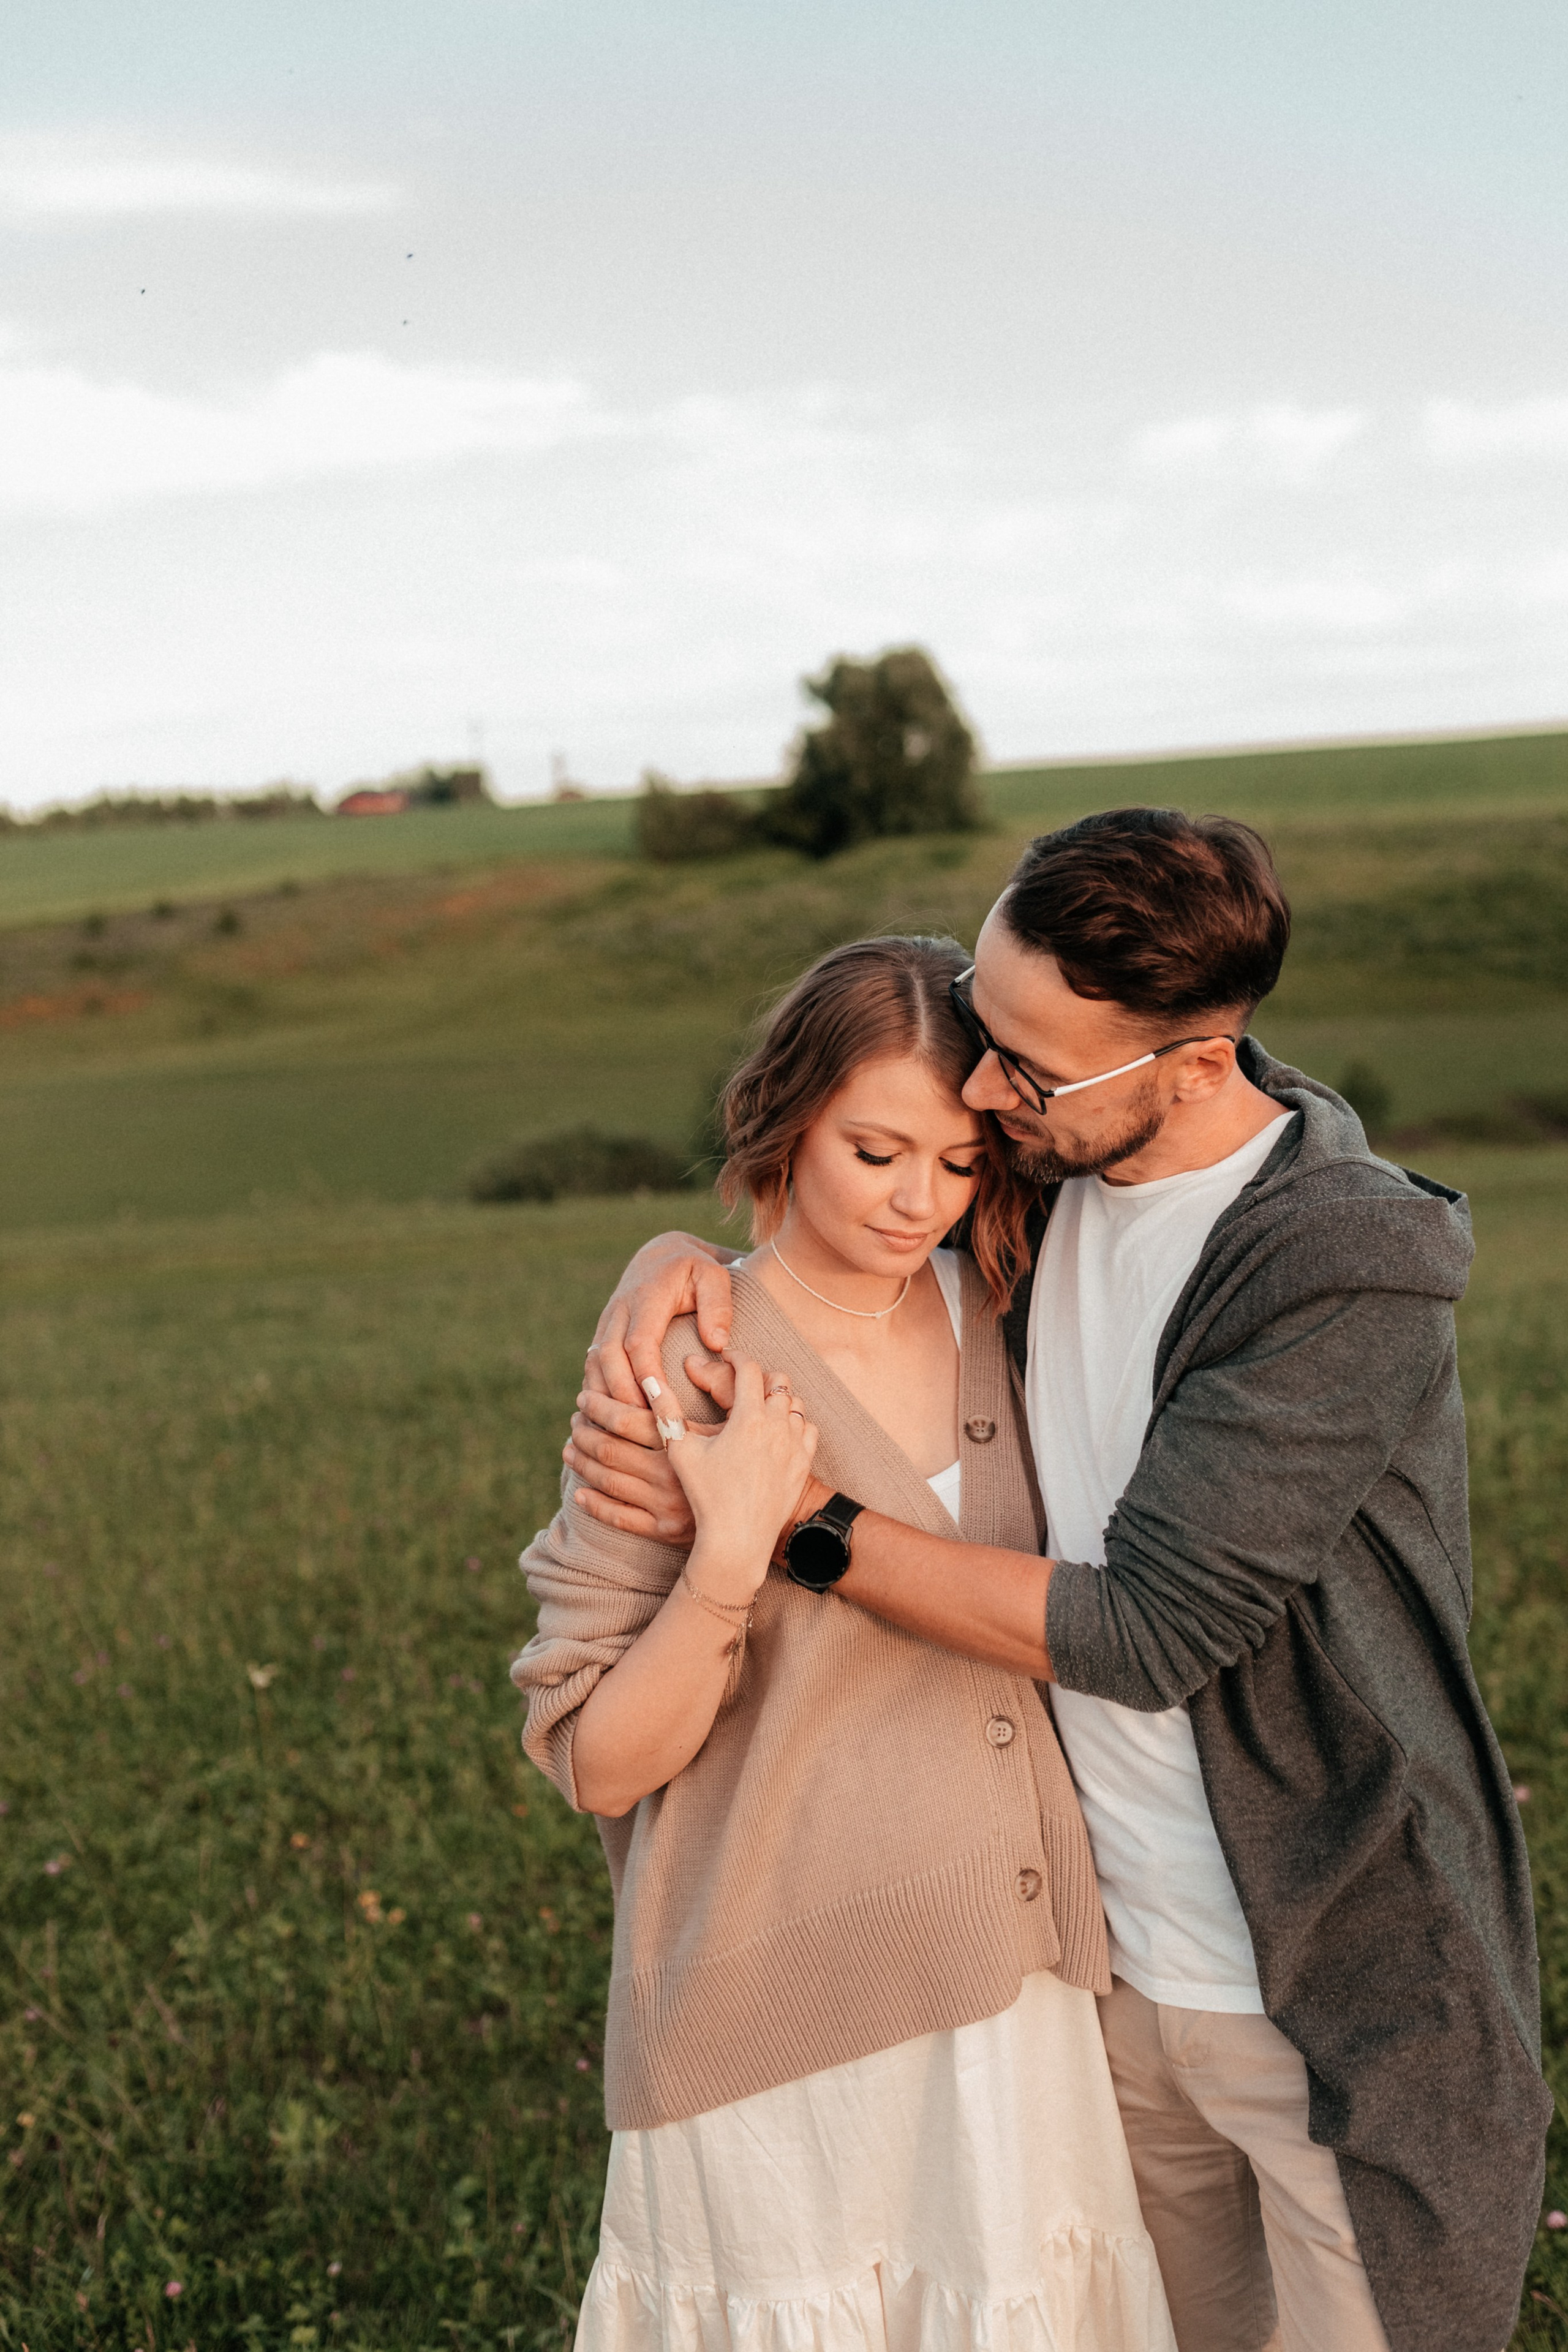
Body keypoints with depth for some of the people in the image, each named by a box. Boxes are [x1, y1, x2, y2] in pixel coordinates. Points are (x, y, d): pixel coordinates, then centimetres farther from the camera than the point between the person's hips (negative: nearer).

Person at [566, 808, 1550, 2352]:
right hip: (1110, 1955, 6)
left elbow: (1145, 1627, -27)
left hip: (1342, 1991, -6)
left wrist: (789, 1521, -25)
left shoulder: (1350, 1270, -24)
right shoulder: (1045, 1170, -5)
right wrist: (676, 1258, -12)